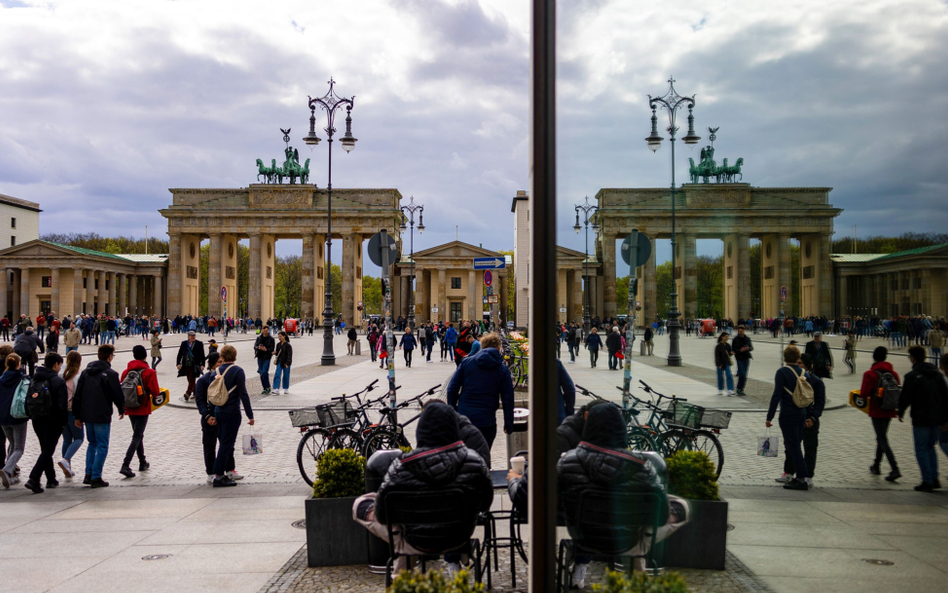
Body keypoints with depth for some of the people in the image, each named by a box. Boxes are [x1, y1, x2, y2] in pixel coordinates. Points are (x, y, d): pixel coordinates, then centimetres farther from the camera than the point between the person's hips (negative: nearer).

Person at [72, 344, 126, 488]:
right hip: (102, 417, -6)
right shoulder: (110, 374, -11)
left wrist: (78, 416, 16)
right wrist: (122, 410, 11)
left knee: (92, 444, 19)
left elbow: (78, 395, 10)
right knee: (102, 446, 1)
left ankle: (88, 474, 16)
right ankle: (96, 477, -1)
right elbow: (118, 395, -8)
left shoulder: (86, 372, 8)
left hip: (86, 415, 6)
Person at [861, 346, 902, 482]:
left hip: (877, 411, -6)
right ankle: (876, 466, 31)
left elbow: (864, 393, -19)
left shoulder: (870, 374, -14)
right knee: (881, 437, 20)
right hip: (890, 410, 6)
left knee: (883, 440, -4)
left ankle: (894, 469, -16)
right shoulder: (893, 373, 3)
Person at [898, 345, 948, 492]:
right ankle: (934, 479, 16)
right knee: (930, 447, 19)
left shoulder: (912, 376, -12)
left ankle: (927, 481, 1)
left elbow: (905, 397, -11)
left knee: (921, 450, 3)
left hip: (921, 420, -6)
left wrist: (901, 413, 6)